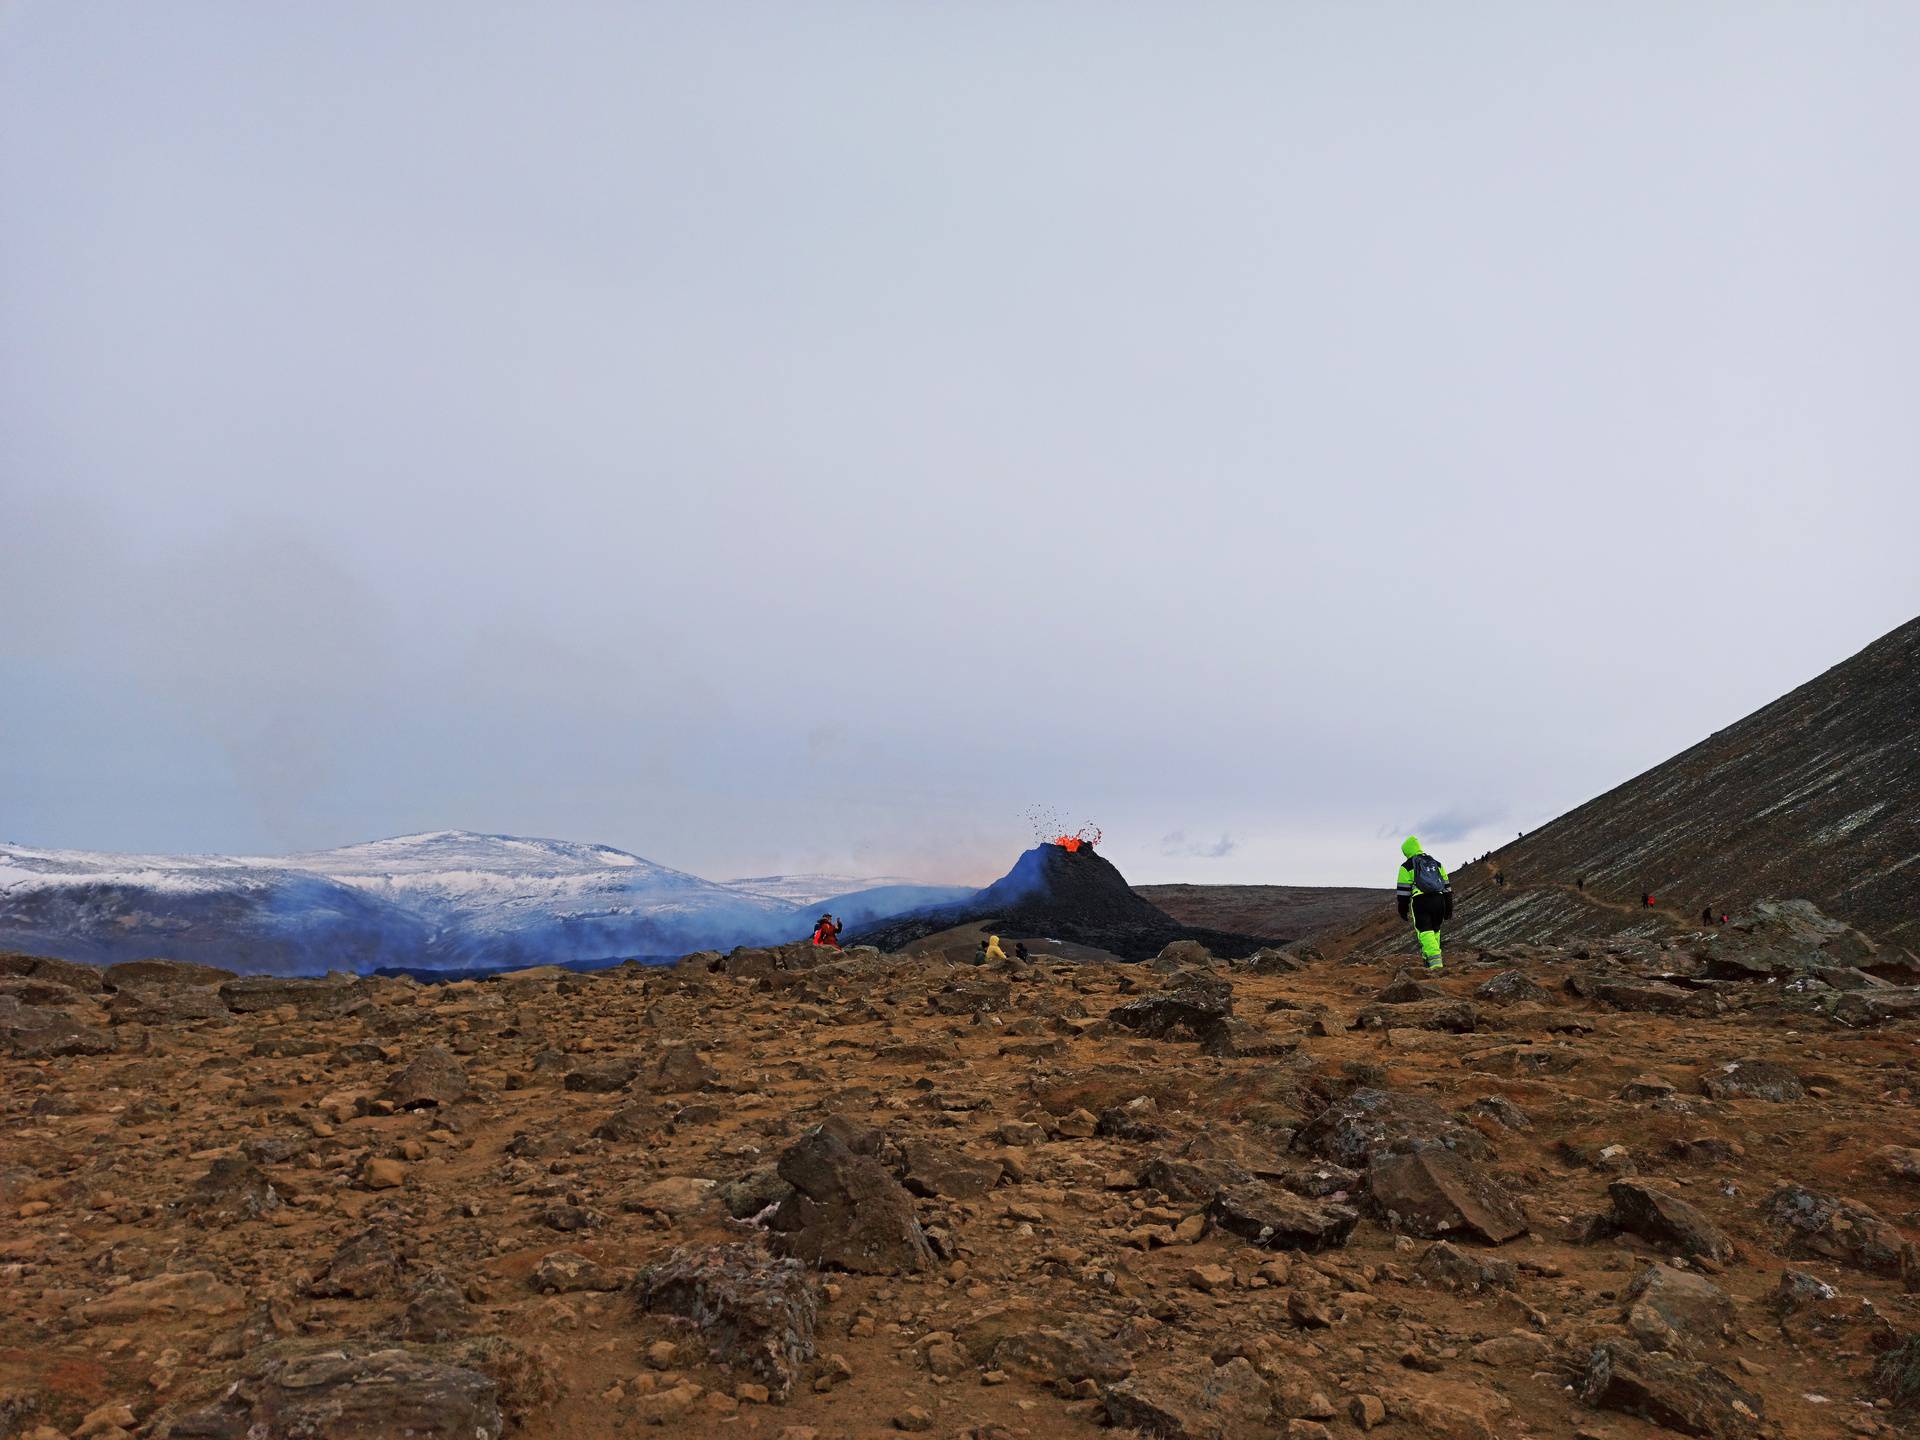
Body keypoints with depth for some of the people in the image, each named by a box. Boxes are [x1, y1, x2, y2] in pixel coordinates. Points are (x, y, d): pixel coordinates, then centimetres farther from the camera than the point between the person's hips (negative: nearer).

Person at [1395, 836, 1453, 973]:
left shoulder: (1407, 867, 3)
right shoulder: (1437, 864, 19)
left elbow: (1403, 891, 0)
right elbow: (1447, 887, 18)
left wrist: (1403, 911, 8)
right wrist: (1448, 910, 21)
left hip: (1420, 902, -5)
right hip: (1439, 901, 5)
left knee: (1425, 932, -7)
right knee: (1434, 931, 18)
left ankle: (1435, 961, -24)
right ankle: (1429, 960, 18)